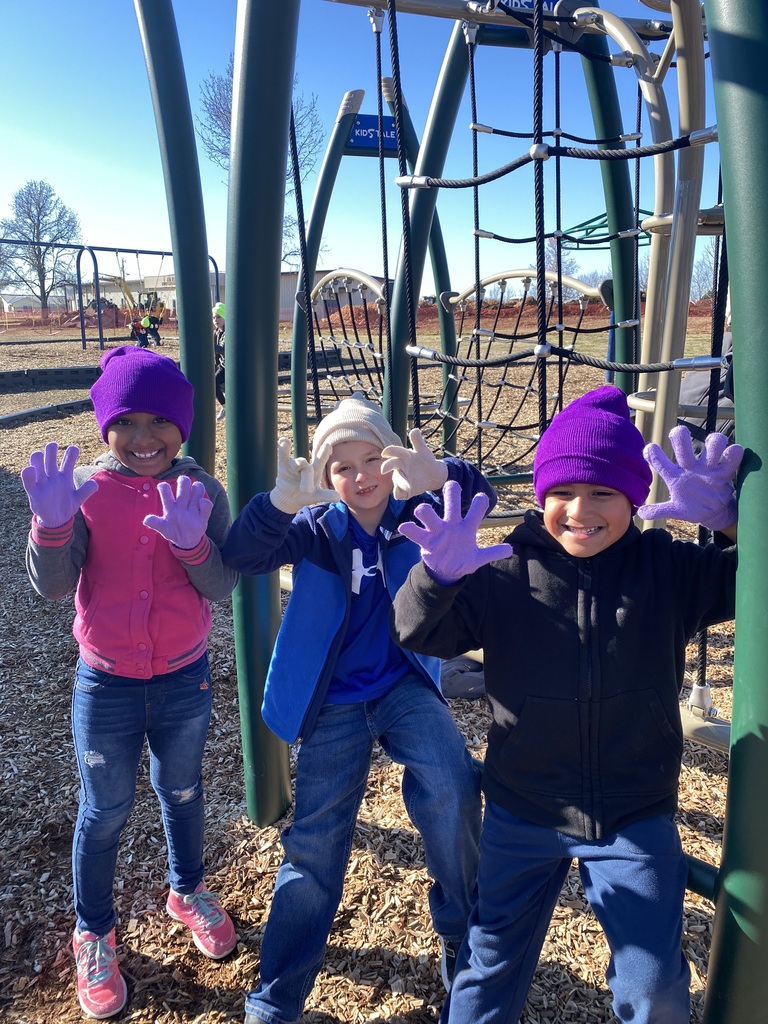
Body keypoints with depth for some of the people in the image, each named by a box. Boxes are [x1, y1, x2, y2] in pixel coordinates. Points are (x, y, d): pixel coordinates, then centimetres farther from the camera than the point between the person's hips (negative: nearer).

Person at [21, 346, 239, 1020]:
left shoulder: (202, 492, -10)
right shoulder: (85, 489, -11)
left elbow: (222, 587, -14)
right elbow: (52, 585, -18)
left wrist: (192, 541, -33)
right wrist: (51, 523, -36)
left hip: (185, 681, 1)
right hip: (106, 686, -1)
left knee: (182, 794, 22)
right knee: (104, 812, 14)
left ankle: (188, 893, 49)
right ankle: (94, 934, 39)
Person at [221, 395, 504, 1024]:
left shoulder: (417, 513, -5)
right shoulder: (314, 529, -6)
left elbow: (477, 497, -25)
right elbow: (241, 557, -22)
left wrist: (443, 476, -49)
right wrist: (282, 503, -43)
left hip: (405, 686, 0)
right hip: (334, 703, 0)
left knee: (451, 787, -25)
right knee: (315, 842, 4)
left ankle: (463, 932, 2)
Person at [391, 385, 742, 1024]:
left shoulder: (667, 569, -9)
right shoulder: (506, 576, -11)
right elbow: (418, 634, -14)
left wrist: (729, 517, -32)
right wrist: (438, 574, -36)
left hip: (637, 819, 0)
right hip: (522, 813, 0)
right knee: (493, 959, 19)